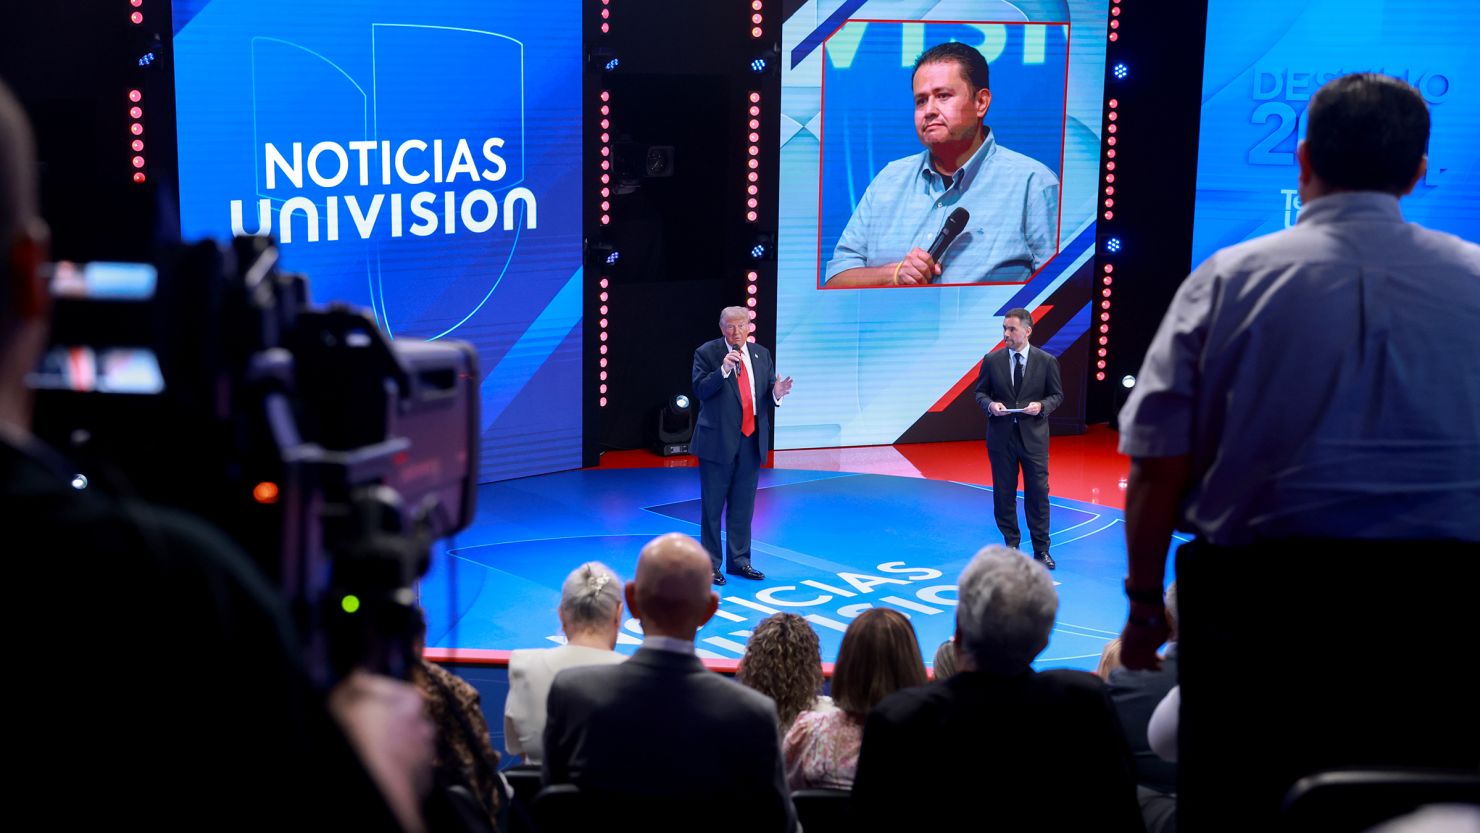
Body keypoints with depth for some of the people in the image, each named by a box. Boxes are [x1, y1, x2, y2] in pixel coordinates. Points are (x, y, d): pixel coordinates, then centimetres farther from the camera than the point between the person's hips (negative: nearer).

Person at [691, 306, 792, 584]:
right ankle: (711, 564, 9)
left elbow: (768, 394, 8)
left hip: (751, 440, 5)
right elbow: (700, 389, -15)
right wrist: (723, 369, -27)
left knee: (743, 505, 12)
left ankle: (739, 561, 21)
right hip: (718, 440, -4)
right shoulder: (707, 353, -5)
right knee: (713, 505, 2)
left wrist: (776, 393, -14)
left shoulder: (761, 354, 9)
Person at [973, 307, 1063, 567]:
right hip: (1001, 436, 2)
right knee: (1004, 493, 7)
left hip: (1033, 436, -1)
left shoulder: (1046, 361, -1)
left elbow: (1057, 394, 5)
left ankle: (1041, 550, 11)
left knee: (1037, 492, 1)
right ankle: (1011, 546, 20)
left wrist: (1041, 406, -15)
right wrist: (990, 405, -12)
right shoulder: (992, 360, 2)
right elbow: (980, 392, 9)